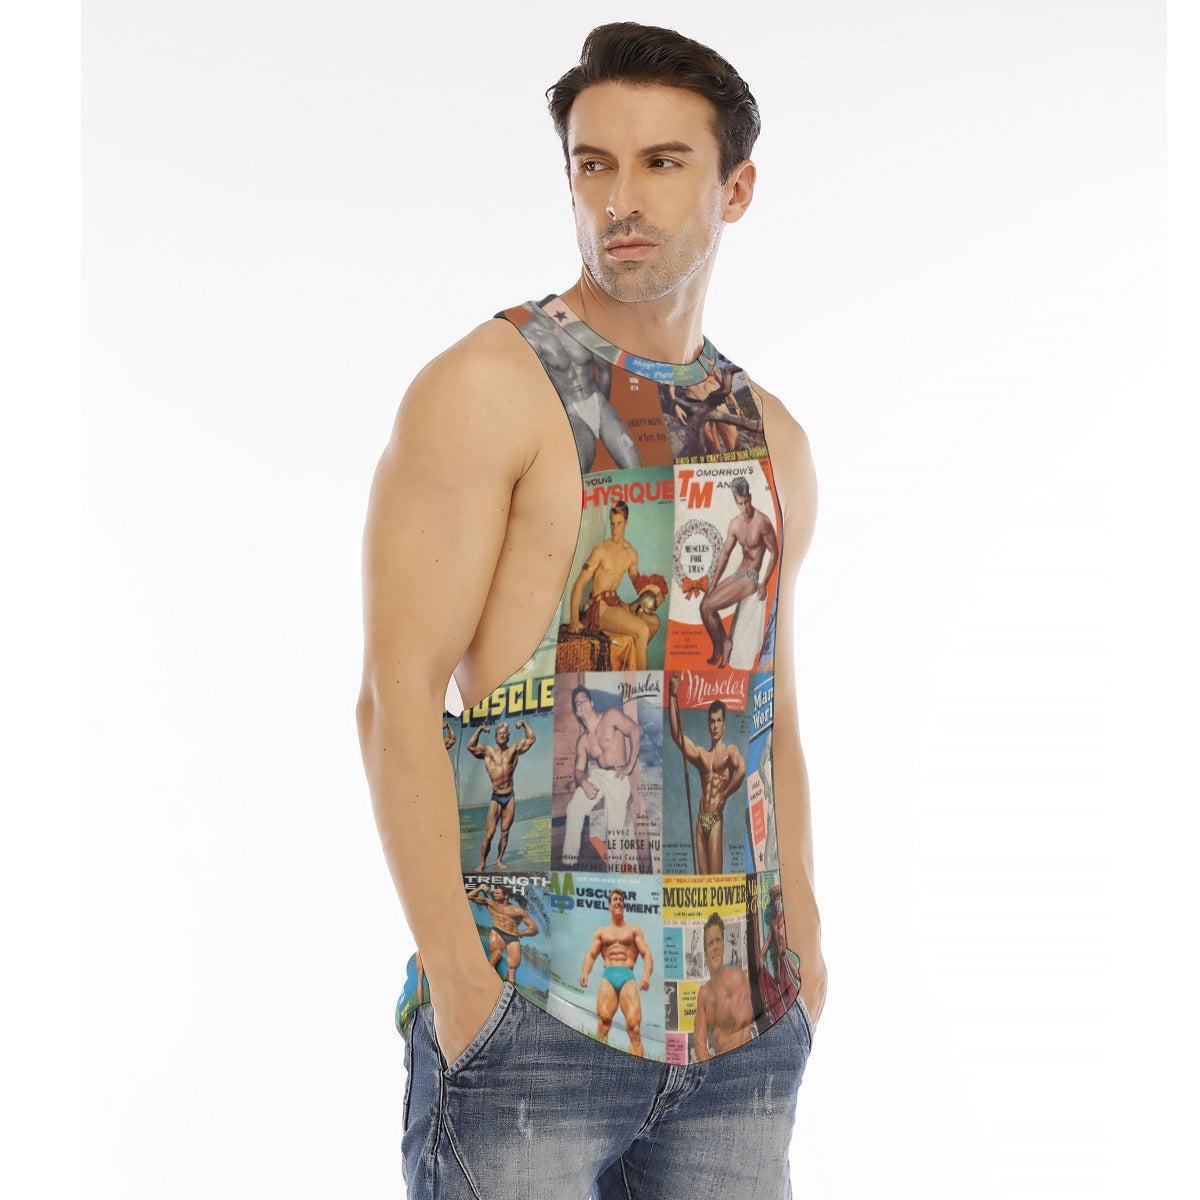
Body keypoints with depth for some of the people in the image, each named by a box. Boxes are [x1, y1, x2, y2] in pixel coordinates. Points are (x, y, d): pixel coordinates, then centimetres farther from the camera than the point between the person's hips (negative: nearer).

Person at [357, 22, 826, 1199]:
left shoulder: (772, 439, 13)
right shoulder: (487, 386, -5)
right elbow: (396, 696, -11)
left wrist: (799, 937, 11)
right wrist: (453, 971, -15)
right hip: (530, 1001, -5)